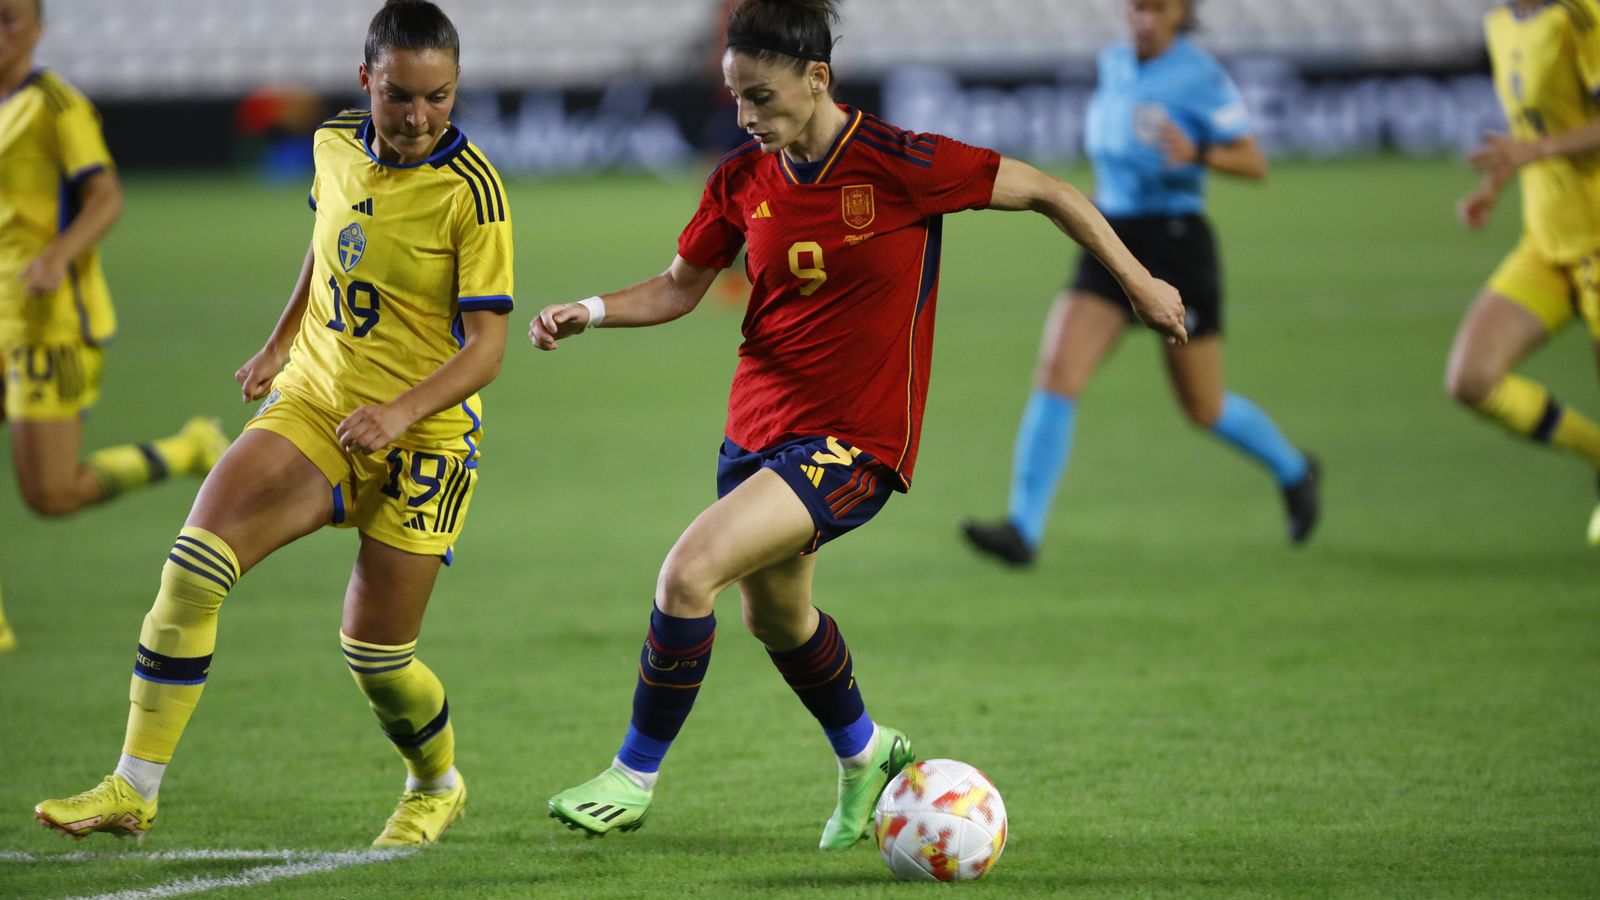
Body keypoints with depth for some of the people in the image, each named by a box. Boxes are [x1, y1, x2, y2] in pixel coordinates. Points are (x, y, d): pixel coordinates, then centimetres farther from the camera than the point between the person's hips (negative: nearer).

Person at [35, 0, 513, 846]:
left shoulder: (469, 190, -17)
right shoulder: (335, 147, 0)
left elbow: (485, 346, -17)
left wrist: (400, 411, -31)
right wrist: (282, 342, 24)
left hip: (422, 435, -4)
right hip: (313, 400, 4)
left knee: (375, 656, -1)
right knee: (195, 560, -18)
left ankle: (437, 786, 33)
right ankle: (133, 789, -13)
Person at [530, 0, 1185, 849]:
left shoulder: (898, 165, -18)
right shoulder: (742, 180, -2)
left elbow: (1044, 192, -7)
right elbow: (680, 286, 11)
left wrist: (1139, 284, 0)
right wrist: (590, 313, -7)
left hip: (854, 440, -7)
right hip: (758, 422, 7)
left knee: (689, 572, -22)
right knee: (774, 615, 22)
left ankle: (637, 773, -5)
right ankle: (865, 753, 51)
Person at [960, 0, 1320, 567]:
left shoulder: (1201, 75, -11)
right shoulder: (1114, 64, 8)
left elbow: (1255, 164, -12)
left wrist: (1194, 154, -29)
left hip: (1176, 249, -5)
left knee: (1203, 408, 10)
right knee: (1056, 374, -16)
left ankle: (1293, 473, 41)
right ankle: (1022, 530, -21)